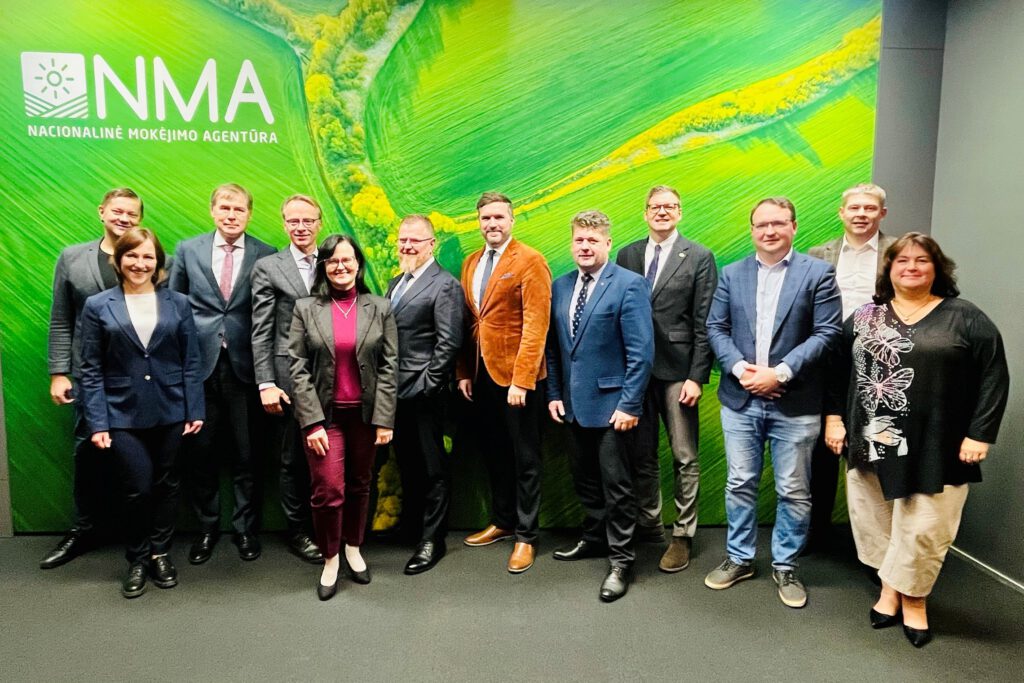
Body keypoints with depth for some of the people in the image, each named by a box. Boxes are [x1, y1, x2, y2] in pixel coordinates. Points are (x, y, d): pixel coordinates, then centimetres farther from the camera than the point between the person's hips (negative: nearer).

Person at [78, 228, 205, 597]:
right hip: (123, 415, -1)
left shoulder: (178, 303, 4)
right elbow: (91, 370, 0)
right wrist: (97, 422, -5)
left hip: (170, 412, 2)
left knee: (166, 485, 10)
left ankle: (160, 553, 28)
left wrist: (195, 410, -1)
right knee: (138, 488, -2)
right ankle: (137, 560, 20)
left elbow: (191, 362, 4)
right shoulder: (97, 306, 1)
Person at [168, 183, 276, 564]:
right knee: (201, 452, 9)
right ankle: (207, 526, 26)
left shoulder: (265, 256, 1)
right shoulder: (188, 250, 6)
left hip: (244, 366, -1)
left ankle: (245, 527, 23)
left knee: (245, 454, 7)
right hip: (198, 365, 2)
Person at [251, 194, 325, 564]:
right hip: (289, 378, -2)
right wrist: (266, 384, -10)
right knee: (294, 460, 7)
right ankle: (298, 533, 21)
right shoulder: (268, 267, 2)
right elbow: (261, 333, -3)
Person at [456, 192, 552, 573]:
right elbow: (467, 322, 13)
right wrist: (463, 372, 6)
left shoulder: (530, 261, -9)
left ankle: (526, 536, 17)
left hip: (516, 376, -6)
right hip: (482, 374, 7)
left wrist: (520, 379, -20)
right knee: (495, 455, 17)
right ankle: (502, 521, 33)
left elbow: (536, 325, -15)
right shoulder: (470, 263, 12)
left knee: (525, 458, 6)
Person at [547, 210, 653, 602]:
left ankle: (620, 561, 16)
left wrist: (630, 404, -17)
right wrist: (554, 393, 8)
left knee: (616, 484, 3)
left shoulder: (629, 285, -11)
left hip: (611, 404, -6)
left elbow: (641, 350, -14)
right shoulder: (560, 287, 9)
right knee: (585, 479, 18)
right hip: (574, 404, 6)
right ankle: (595, 538, 37)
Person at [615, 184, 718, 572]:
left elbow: (704, 324, -4)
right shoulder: (627, 255, 9)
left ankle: (682, 535, 17)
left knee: (684, 459, 4)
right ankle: (648, 525, 27)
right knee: (642, 456, 11)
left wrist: (697, 377, -10)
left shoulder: (699, 258, 0)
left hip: (677, 371, -3)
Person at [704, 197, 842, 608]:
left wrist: (779, 373, -17)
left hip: (795, 404, -2)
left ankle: (785, 566, 25)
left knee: (794, 492, 8)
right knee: (740, 484, 12)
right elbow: (716, 327, 4)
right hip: (740, 400, 3)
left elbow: (827, 333, -9)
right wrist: (739, 368, -13)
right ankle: (739, 558, 28)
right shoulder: (732, 274, 8)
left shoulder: (818, 274, -2)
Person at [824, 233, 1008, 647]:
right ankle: (889, 589, 28)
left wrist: (979, 434, -7)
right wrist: (834, 417, 4)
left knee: (922, 529, 2)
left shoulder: (965, 318, -1)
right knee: (876, 522, 9)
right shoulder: (865, 317, 7)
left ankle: (912, 598, 24)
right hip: (872, 441, 3)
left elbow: (994, 377, -2)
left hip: (934, 448, -2)